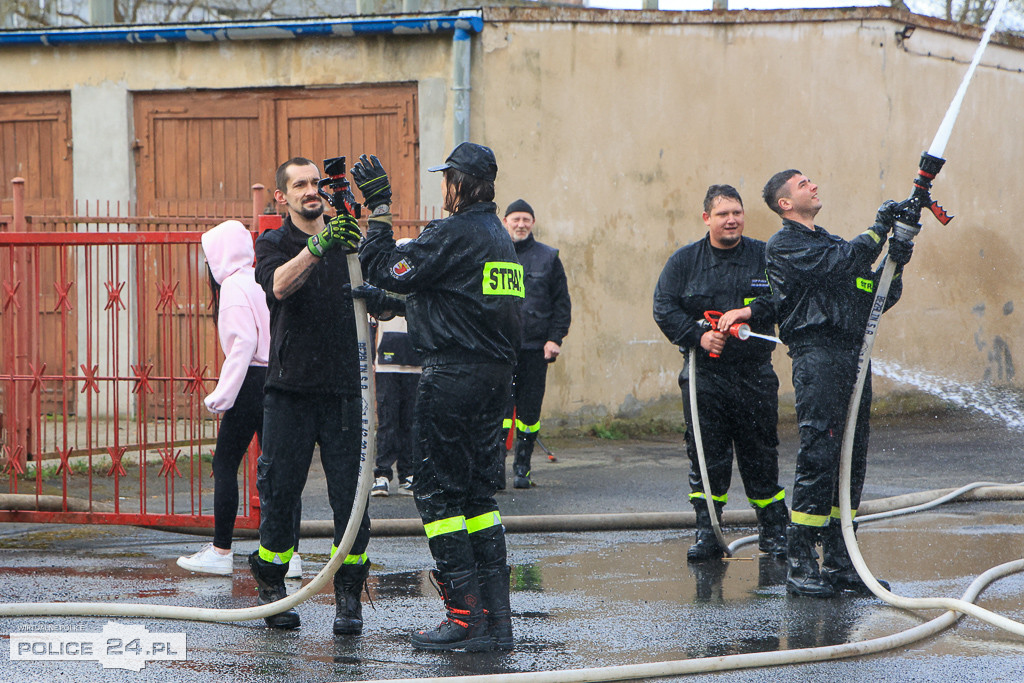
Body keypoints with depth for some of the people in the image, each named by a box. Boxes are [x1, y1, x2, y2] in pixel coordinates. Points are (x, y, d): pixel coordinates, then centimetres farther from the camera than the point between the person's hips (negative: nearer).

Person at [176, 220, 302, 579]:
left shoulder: (234, 286, -8)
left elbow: (244, 341, -18)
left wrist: (222, 395, -16)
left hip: (253, 382, -8)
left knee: (225, 463, 1)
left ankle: (220, 552, 3)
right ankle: (290, 554, 1)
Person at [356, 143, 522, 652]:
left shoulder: (452, 235, -14)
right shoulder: (499, 237, 15)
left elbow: (387, 270, -13)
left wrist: (378, 208, -6)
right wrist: (394, 302, 22)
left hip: (452, 376, -9)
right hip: (495, 376, 9)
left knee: (437, 491, -3)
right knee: (478, 490, 13)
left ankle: (467, 618, -7)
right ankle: (496, 618, 11)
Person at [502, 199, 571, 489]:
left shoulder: (548, 258, 8)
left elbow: (562, 303, 8)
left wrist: (555, 339, -2)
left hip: (535, 347, 1)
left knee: (529, 411, 4)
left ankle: (522, 467, 13)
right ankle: (496, 467, -10)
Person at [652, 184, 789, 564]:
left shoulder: (765, 257, 5)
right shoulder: (684, 261, 6)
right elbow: (664, 308, -2)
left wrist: (750, 311, -21)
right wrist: (698, 336, -15)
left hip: (755, 374, 0)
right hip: (704, 375, 0)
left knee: (761, 457, 5)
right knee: (705, 456, -3)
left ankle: (774, 532, 17)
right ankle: (707, 534, 3)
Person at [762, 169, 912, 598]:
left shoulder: (834, 243, 25)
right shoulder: (783, 245, 1)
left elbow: (876, 301, 21)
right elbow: (833, 266, -16)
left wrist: (894, 266, 3)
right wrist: (878, 232, -9)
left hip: (853, 357, 8)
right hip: (816, 353, -8)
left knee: (852, 460, 6)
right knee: (818, 455, -13)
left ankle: (839, 562, 10)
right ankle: (800, 565, -12)